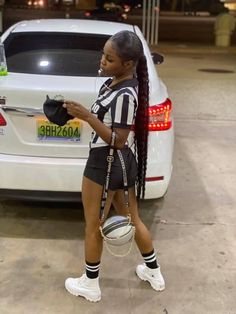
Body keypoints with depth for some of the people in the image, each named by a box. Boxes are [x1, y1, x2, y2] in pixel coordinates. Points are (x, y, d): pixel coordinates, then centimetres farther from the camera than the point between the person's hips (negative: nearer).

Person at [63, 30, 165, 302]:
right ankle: (154, 273, 39)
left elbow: (118, 140, -24)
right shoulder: (115, 82, 4)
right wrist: (85, 113, 4)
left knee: (94, 226, 9)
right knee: (132, 220, 22)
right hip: (123, 162, 10)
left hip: (106, 164, -10)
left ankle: (90, 285, 29)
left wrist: (87, 117, -27)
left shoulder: (124, 95, -25)